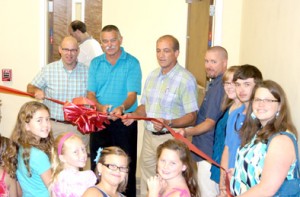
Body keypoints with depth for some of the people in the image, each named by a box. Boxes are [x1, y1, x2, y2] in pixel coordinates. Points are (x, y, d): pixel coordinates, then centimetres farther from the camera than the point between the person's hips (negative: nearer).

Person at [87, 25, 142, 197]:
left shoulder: (132, 63, -4)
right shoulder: (95, 63, 8)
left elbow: (132, 94, -13)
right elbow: (91, 94, 3)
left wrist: (121, 108, -33)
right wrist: (100, 107, -18)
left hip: (124, 121, -3)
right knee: (97, 166, 12)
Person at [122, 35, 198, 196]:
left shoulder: (186, 79, -12)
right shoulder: (153, 75, 9)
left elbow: (191, 117, -13)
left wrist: (168, 123, -28)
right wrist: (134, 115, -3)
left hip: (170, 138, -6)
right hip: (149, 135, 6)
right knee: (146, 183, 15)